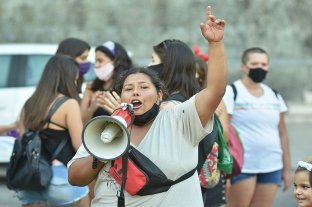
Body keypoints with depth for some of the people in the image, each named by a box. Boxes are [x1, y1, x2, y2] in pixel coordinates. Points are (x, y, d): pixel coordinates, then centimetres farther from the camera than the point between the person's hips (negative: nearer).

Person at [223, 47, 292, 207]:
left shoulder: (274, 97, 14)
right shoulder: (231, 93, -2)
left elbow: (282, 134, 17)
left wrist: (287, 168, 14)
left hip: (271, 167, 5)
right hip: (241, 166, -5)